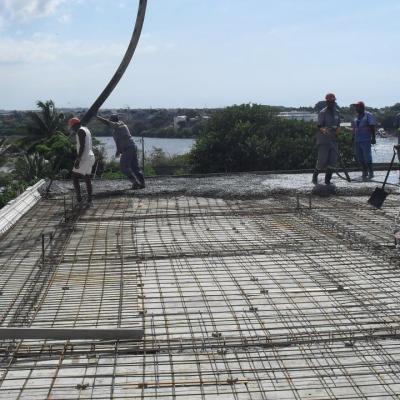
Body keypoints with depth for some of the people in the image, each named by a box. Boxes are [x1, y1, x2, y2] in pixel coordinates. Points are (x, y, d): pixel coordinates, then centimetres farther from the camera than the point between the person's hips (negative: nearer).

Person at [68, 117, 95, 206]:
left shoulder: (80, 131, -13)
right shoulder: (86, 130, 18)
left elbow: (82, 146, -21)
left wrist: (78, 159, -23)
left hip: (84, 158, -10)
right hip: (90, 157, 10)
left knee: (75, 177, -4)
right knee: (87, 179, 11)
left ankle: (79, 199, -5)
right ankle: (90, 200, 11)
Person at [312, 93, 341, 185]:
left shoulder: (336, 112, 10)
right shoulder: (322, 113, -9)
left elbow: (338, 125, 16)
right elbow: (320, 127, -15)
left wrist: (337, 131, -6)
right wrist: (324, 130, -37)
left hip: (333, 139, 6)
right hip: (323, 140, -6)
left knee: (333, 160, 0)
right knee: (322, 160, -7)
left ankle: (327, 180, 9)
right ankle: (315, 176, 18)